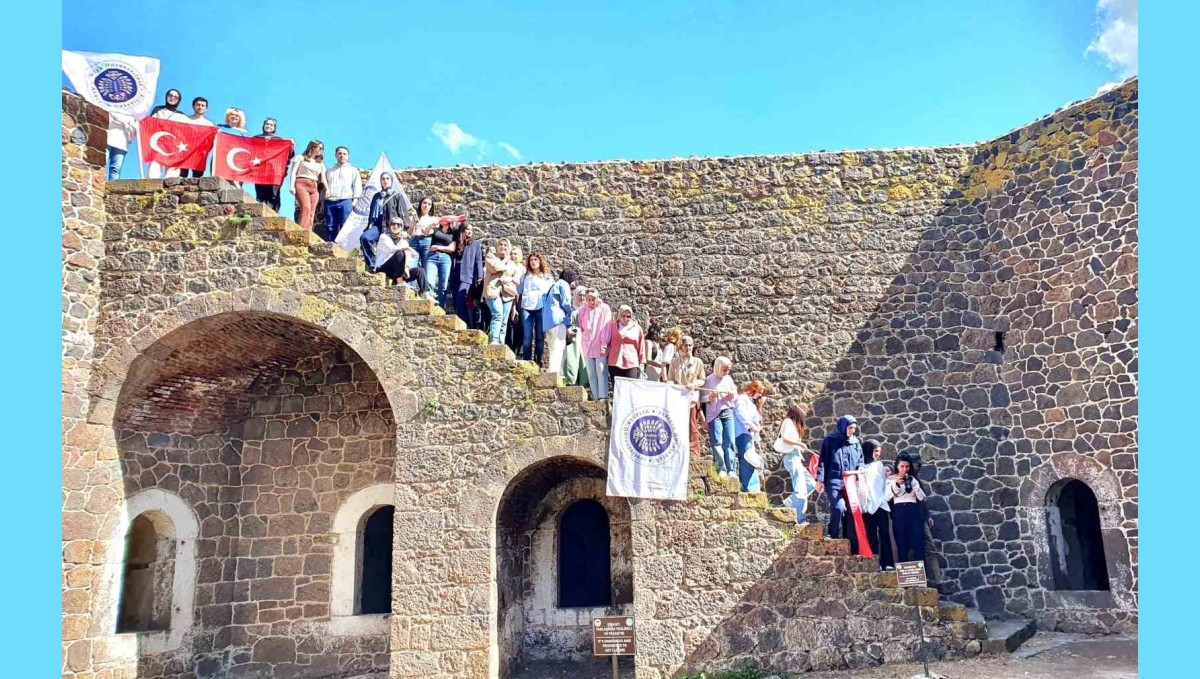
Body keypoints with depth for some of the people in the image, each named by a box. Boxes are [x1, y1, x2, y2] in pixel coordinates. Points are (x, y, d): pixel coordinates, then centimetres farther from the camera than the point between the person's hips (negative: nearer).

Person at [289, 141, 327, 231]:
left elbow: (323, 178, 15)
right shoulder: (300, 158, 13)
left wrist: (327, 188, -4)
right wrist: (292, 185, -8)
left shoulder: (320, 163, 24)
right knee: (306, 208, -25)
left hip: (314, 187, 5)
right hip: (301, 184, -5)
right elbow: (294, 172, 6)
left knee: (311, 213, -7)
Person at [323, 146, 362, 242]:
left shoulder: (353, 170, 16)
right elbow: (324, 185, 23)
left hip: (345, 201, -3)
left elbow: (357, 185, 6)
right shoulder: (329, 170, 27)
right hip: (329, 202, 3)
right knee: (330, 227, -2)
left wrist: (355, 200, -7)